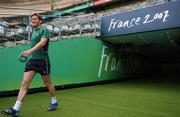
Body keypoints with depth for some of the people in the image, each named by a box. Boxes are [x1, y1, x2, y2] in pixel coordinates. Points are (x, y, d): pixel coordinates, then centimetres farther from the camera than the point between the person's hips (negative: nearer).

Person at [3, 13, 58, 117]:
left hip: (42, 60, -6)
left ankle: (54, 102, 28)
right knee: (24, 84, -5)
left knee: (48, 84, 7)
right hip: (32, 60, 6)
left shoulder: (44, 30, -5)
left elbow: (42, 43, -22)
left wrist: (29, 51, -33)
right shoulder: (33, 32, 18)